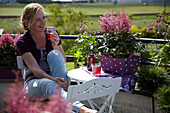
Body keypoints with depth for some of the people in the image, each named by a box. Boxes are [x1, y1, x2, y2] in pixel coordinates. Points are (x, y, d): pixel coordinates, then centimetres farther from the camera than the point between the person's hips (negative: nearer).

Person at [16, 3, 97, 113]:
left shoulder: (52, 33, 6)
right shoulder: (22, 41, -5)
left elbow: (63, 62, 6)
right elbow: (34, 68, -18)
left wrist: (56, 46, -14)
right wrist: (52, 79, -37)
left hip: (56, 76, 3)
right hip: (34, 81, -3)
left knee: (54, 54, -27)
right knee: (48, 84, -40)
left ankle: (60, 91, -41)